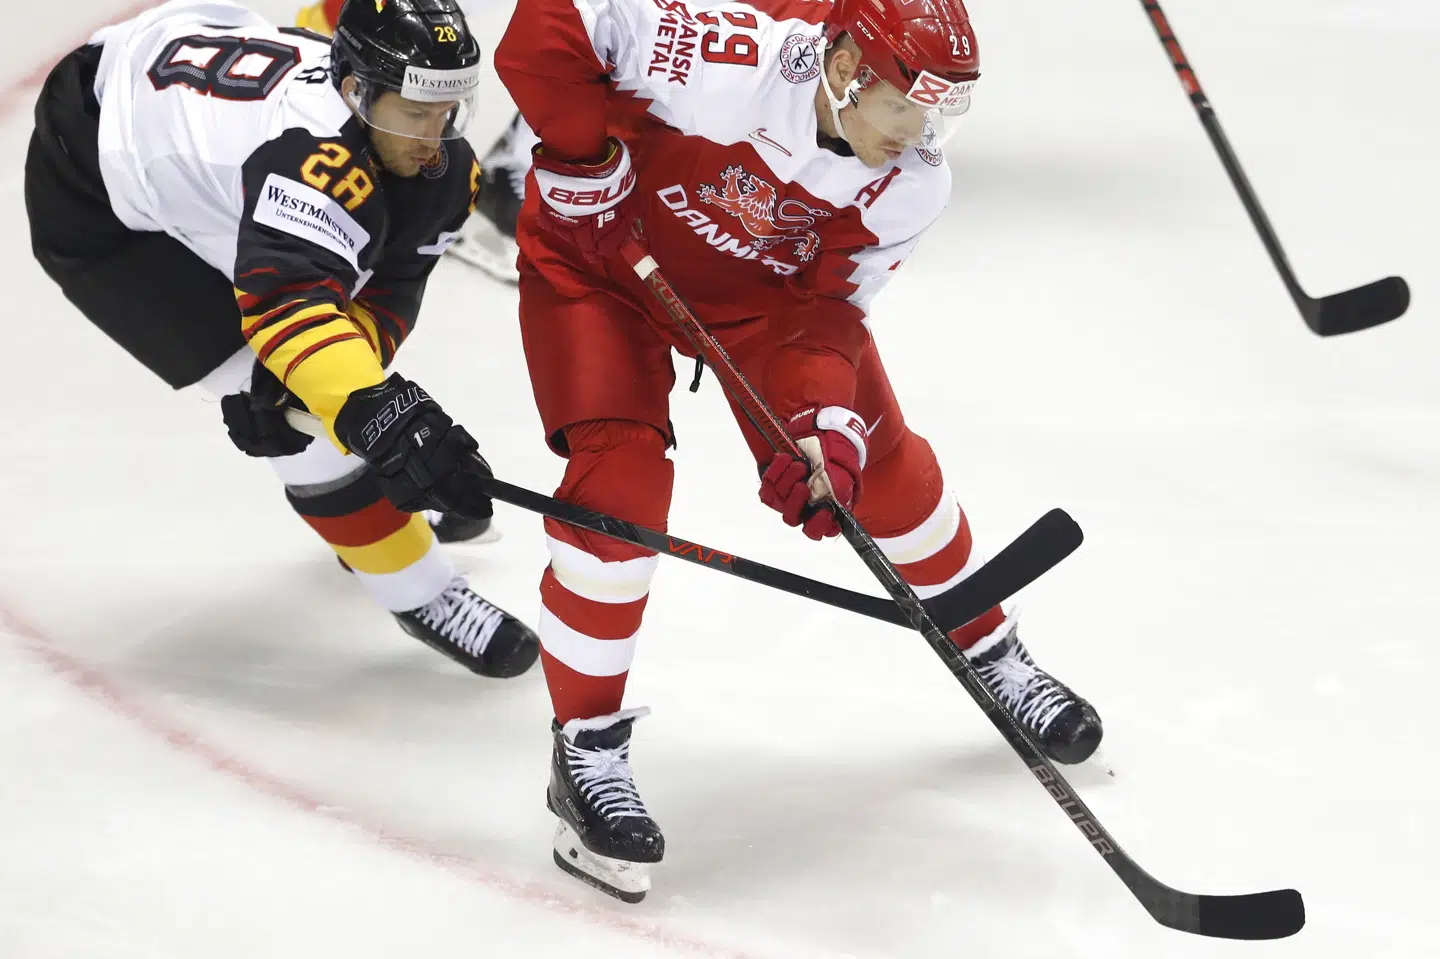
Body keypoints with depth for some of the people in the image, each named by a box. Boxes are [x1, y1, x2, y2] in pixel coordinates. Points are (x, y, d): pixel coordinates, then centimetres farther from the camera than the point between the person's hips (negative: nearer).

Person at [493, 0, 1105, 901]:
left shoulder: (909, 184, -21)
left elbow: (826, 309, -18)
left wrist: (826, 424, -35)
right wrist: (586, 164, -31)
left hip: (766, 284, 5)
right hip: (601, 256, -4)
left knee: (883, 463, 4)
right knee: (621, 481, -20)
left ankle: (993, 655, 29)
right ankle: (587, 749, -8)